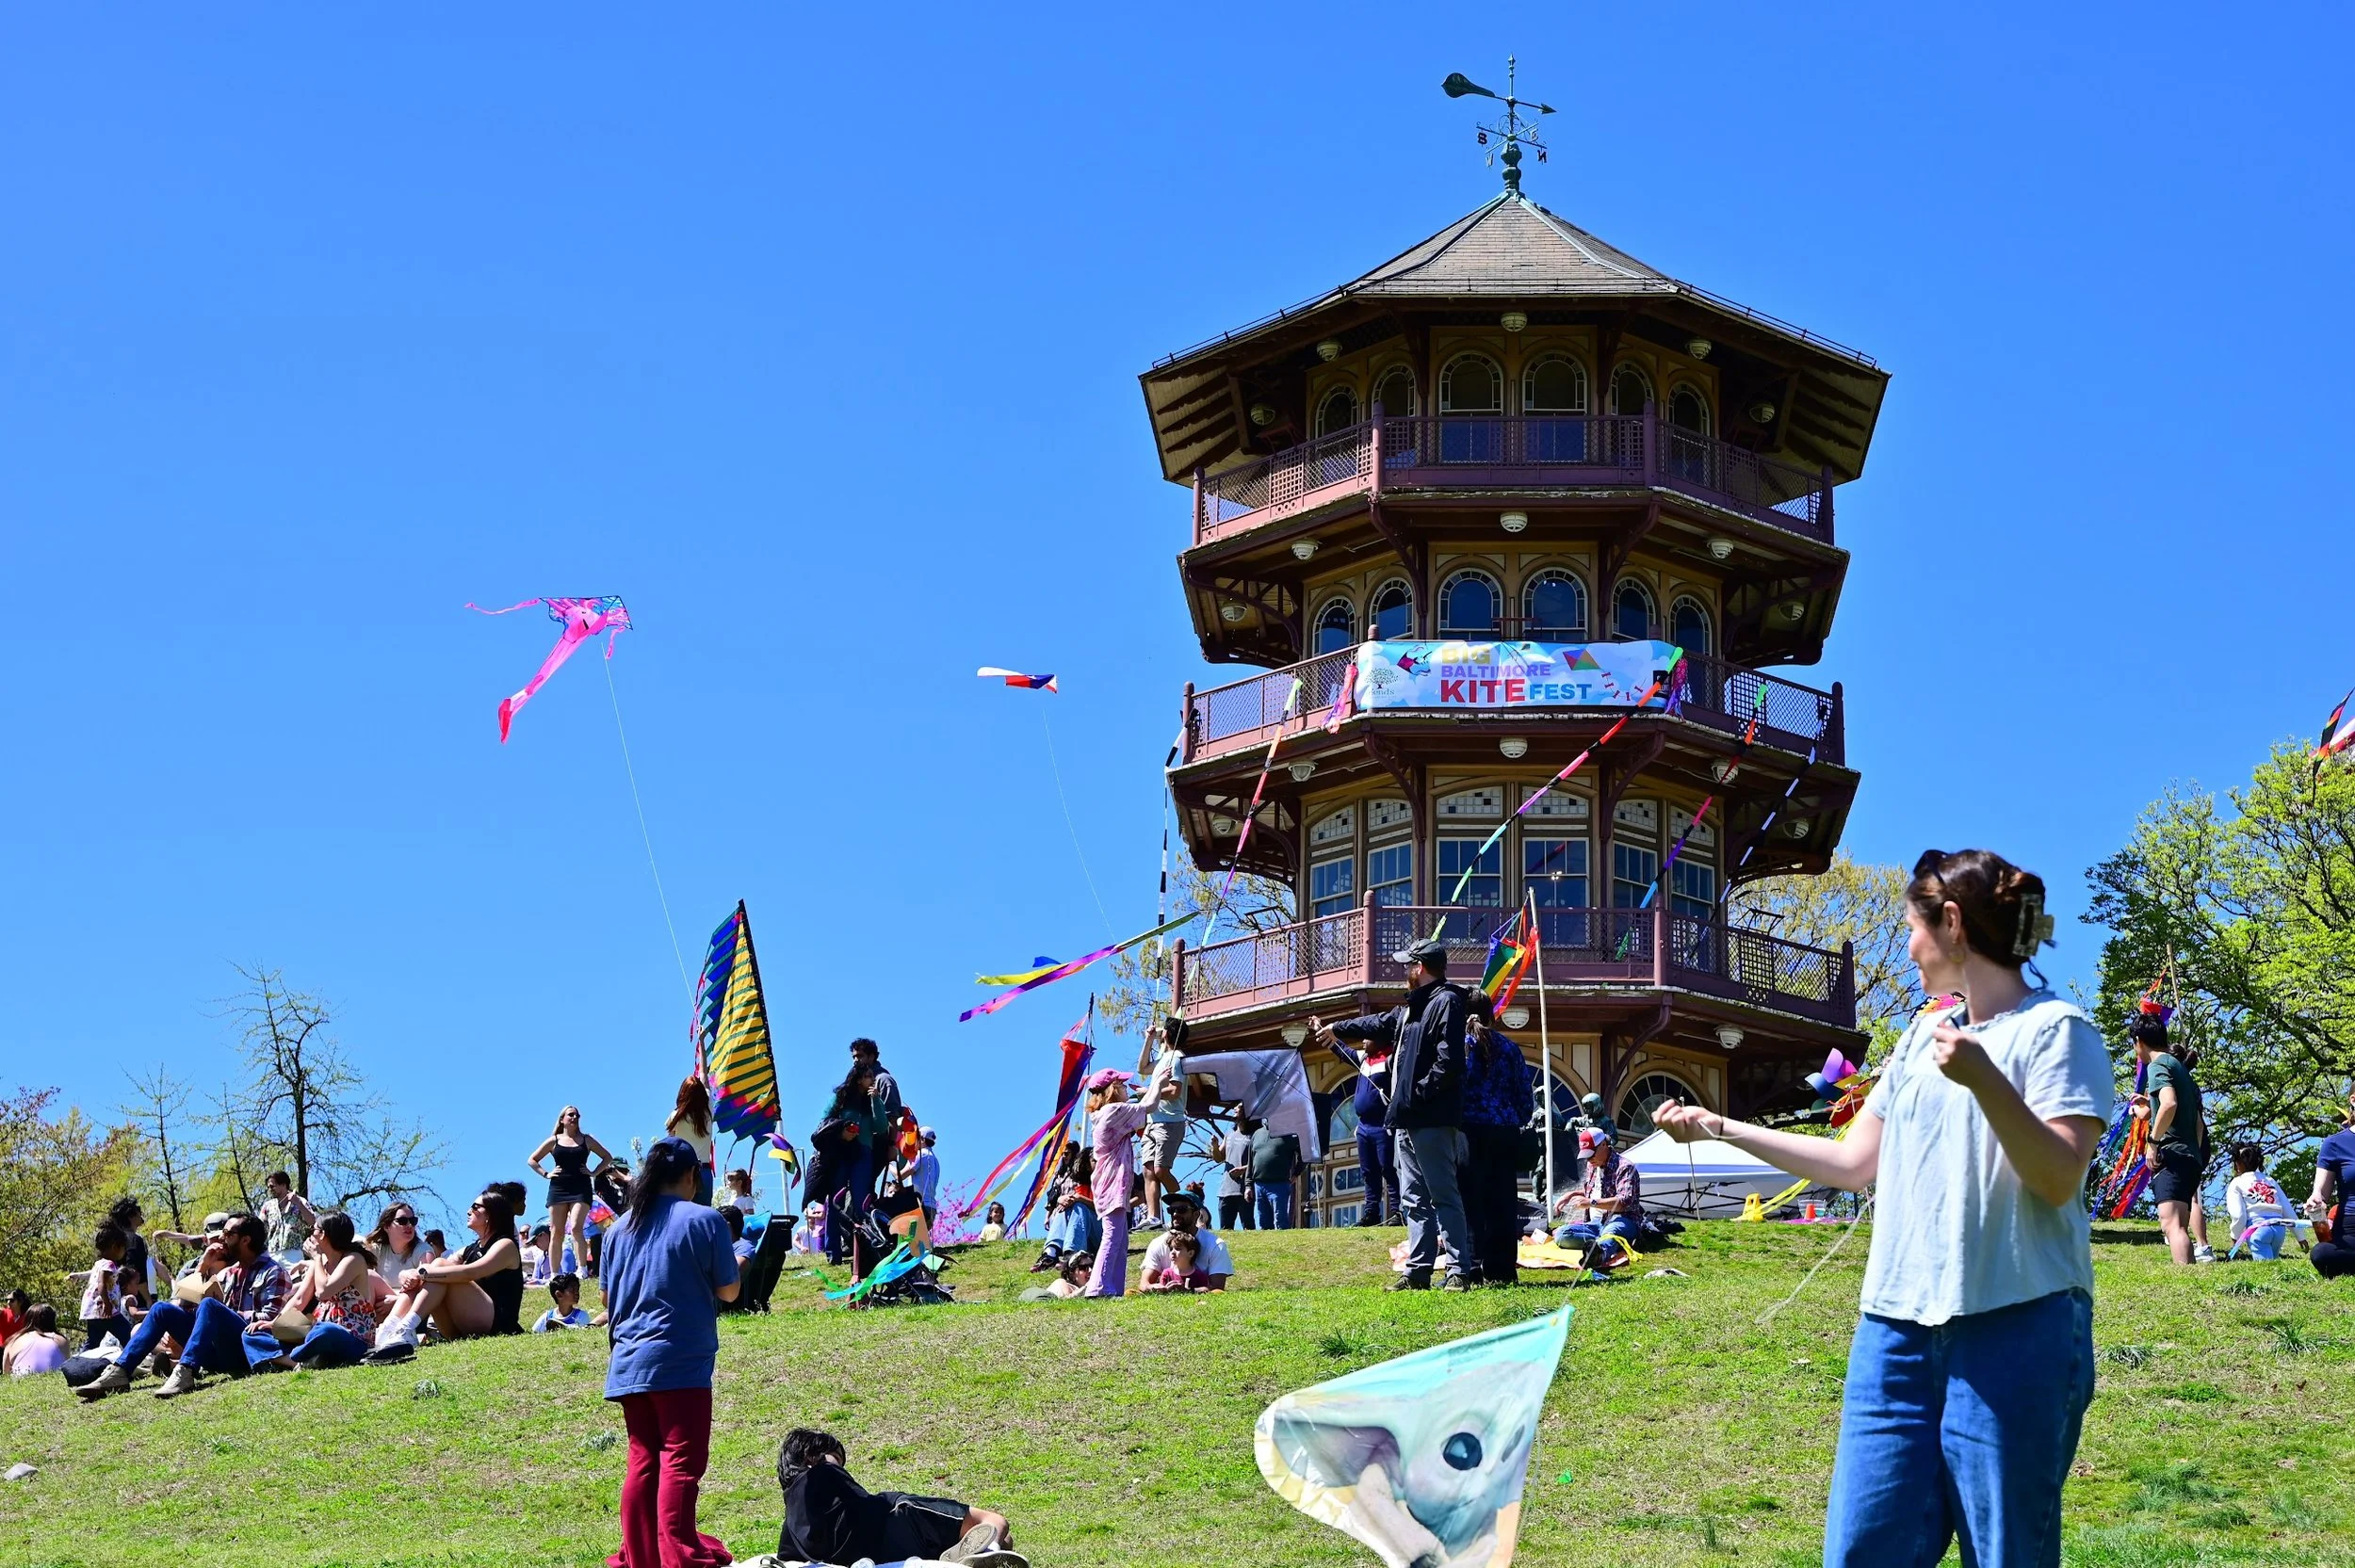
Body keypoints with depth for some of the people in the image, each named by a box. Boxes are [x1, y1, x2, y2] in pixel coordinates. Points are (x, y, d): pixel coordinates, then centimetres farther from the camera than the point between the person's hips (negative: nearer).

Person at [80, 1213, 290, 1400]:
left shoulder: (273, 1272, 2)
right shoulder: (226, 1274, 23)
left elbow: (271, 1318, -12)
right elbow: (190, 1303, 16)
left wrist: (224, 1313, -14)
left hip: (248, 1348, -7)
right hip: (219, 1354, 7)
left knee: (209, 1305, -31)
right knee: (163, 1309, -5)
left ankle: (184, 1373, -48)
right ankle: (119, 1372, -19)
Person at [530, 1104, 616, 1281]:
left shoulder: (586, 1140, 10)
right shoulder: (553, 1141, 9)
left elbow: (607, 1158, 17)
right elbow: (532, 1160, 14)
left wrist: (594, 1173, 4)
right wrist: (546, 1174, 2)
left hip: (581, 1188, -1)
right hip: (558, 1189, 1)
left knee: (576, 1228, -19)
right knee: (556, 1233, 0)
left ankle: (583, 1270, -22)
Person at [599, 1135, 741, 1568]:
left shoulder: (622, 1225, 11)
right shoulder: (703, 1220, -5)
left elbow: (608, 1298, 16)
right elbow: (728, 1291, -1)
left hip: (630, 1361, 6)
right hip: (681, 1361, -6)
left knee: (643, 1462, 11)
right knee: (680, 1463, -7)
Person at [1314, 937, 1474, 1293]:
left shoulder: (1446, 1002, -10)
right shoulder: (1413, 1006, 21)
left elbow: (1449, 1062, -21)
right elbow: (1380, 1024, 41)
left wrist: (1420, 1093, -18)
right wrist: (1336, 1029, 52)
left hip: (1433, 1120, -10)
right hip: (1407, 1120, 10)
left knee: (1443, 1196, -10)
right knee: (1414, 1199, 10)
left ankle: (1458, 1271, -10)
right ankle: (1418, 1271, 13)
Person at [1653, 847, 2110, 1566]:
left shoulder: (2056, 1029, -4)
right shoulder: (1923, 1036, 18)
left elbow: (2059, 1179, -15)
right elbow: (1854, 1164, 22)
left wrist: (1985, 1079, -27)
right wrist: (1721, 1127, 22)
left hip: (2015, 1329, -7)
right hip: (1897, 1326, 7)